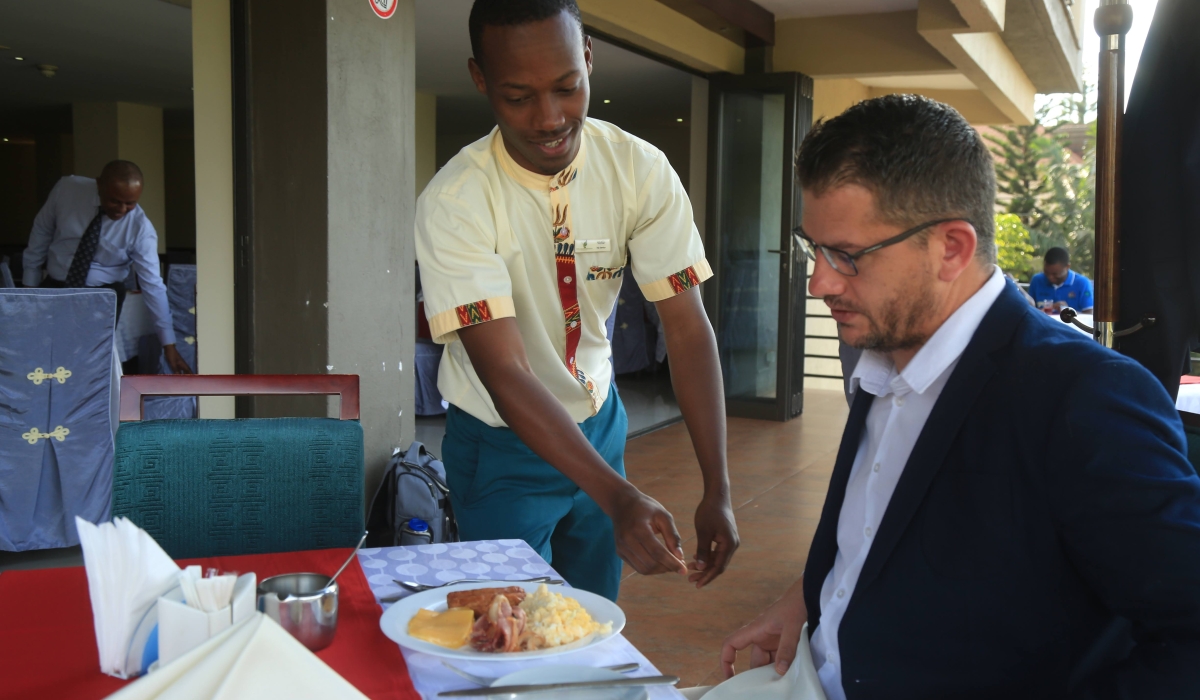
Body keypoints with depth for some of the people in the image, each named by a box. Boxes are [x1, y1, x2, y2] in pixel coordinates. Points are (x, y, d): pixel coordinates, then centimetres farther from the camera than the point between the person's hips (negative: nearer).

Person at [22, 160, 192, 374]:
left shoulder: (140, 228, -20)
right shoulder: (67, 189, -14)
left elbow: (153, 285, -19)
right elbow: (42, 231, 1)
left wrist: (169, 344, -19)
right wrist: (30, 283, 5)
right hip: (53, 287, 2)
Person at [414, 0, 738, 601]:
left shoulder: (641, 170, -15)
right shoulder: (454, 202, -26)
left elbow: (687, 327, -17)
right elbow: (505, 374, -30)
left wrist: (716, 488, -25)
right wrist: (618, 498, -41)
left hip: (598, 422, 4)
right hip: (500, 446, -3)